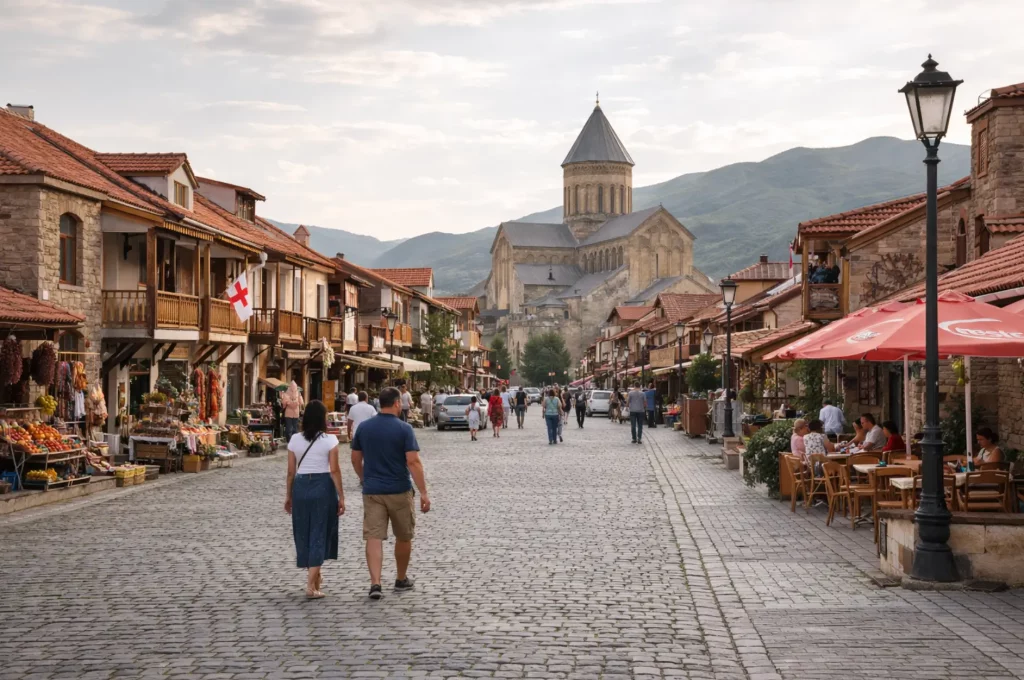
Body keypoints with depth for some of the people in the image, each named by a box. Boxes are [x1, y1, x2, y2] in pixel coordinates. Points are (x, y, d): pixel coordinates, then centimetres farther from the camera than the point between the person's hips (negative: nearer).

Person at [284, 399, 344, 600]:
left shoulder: (295, 440, 2)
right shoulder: (329, 440, -7)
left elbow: (291, 471, 4)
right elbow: (334, 470, -10)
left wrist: (288, 496, 13)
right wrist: (341, 496, -4)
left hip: (300, 486, 3)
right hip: (323, 487, -3)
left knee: (303, 532, 17)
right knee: (319, 533, 2)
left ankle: (315, 576, 35)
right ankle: (311, 585, -4)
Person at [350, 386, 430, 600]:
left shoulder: (364, 428, 3)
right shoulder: (404, 429, -10)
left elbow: (355, 459, 10)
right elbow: (413, 462, -16)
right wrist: (423, 493, -14)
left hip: (372, 491, 2)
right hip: (399, 491, -2)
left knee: (374, 537, -2)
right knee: (403, 537, 16)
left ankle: (375, 583, -15)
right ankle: (401, 579, 29)